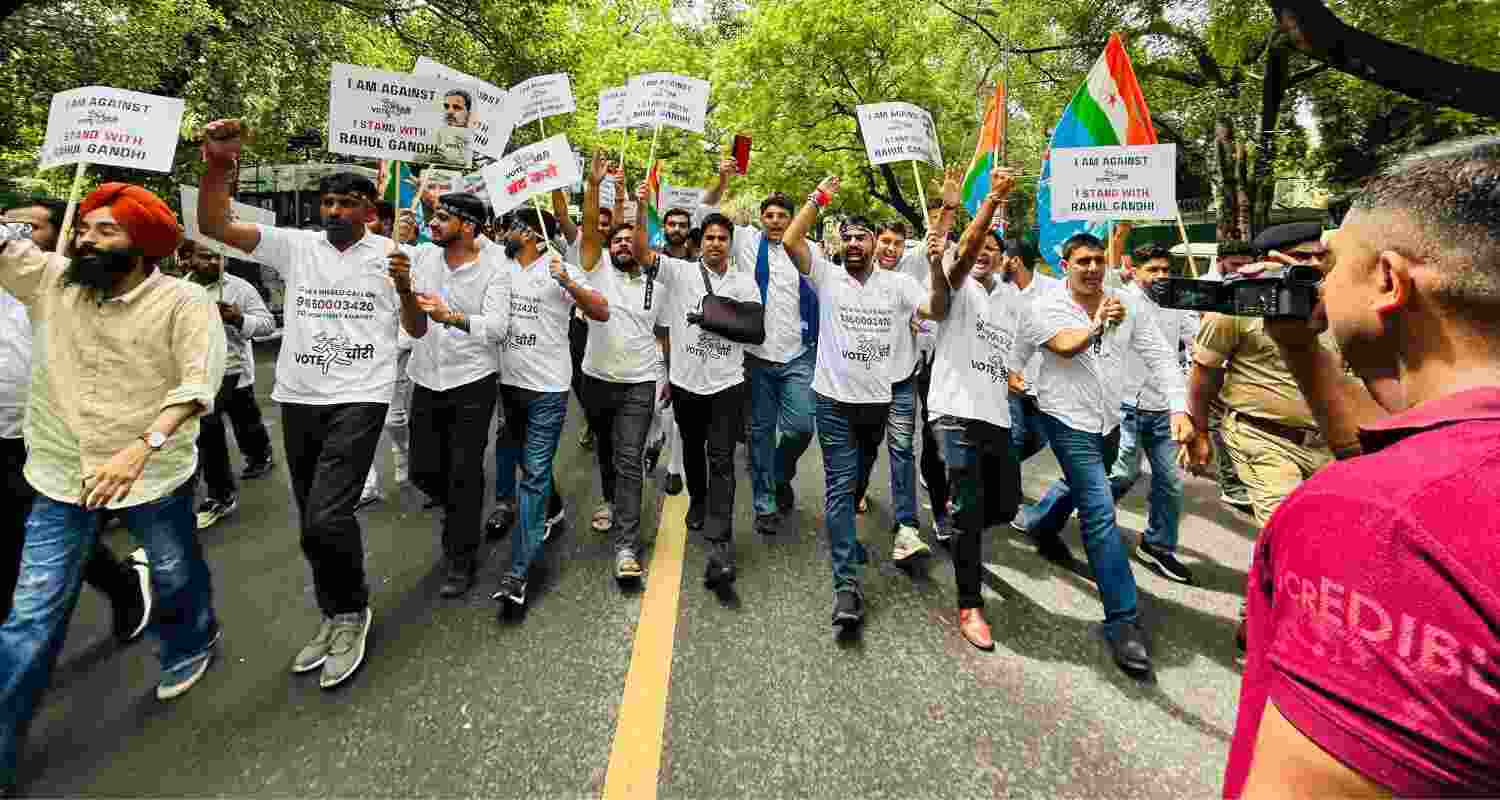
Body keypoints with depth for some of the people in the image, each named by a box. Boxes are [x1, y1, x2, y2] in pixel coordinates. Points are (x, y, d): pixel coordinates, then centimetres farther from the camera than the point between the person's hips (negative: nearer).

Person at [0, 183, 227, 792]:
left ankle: (190, 644, 50)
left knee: (175, 574, 19)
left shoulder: (184, 301, -14)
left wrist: (142, 447, -36)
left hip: (154, 472, -3)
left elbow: (197, 383, -24)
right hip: (60, 474, 3)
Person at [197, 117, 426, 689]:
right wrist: (217, 162, -13)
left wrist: (405, 288, -17)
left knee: (326, 517, -17)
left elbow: (416, 330, 2)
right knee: (311, 521, 12)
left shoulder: (390, 254, 2)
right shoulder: (295, 245, 8)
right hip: (298, 398, 5)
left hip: (359, 398, -4)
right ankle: (334, 617, 30)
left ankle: (351, 611, 8)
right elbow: (213, 225, 1)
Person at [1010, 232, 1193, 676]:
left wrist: (1180, 408, -13)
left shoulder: (1126, 305, -1)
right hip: (1069, 421, -6)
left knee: (1082, 485, 28)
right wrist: (1096, 326, -41)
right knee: (1101, 514, -12)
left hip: (1108, 419, 6)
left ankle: (1040, 525, 59)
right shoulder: (1046, 308, -11)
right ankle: (1123, 620, -4)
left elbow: (1160, 356, -5)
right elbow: (1065, 345, -25)